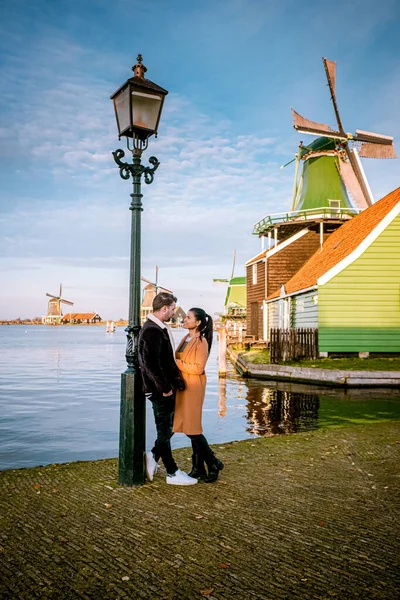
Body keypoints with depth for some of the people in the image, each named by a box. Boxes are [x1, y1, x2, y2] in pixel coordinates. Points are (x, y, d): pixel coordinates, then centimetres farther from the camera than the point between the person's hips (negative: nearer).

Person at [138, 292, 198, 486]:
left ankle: (154, 456, 27)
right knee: (165, 431, 4)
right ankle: (172, 473, 15)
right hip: (160, 390, -9)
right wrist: (165, 388, -19)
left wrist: (172, 383, 13)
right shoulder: (152, 331, -21)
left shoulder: (160, 328, 12)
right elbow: (152, 364, -26)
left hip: (167, 388, 9)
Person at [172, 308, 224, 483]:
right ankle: (198, 468, 18)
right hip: (183, 386, 8)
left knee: (192, 429, -6)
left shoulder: (201, 342, -12)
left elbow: (198, 368, -18)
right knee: (190, 428, 10)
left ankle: (213, 463, 9)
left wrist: (177, 363, -16)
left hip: (193, 388, -8)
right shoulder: (186, 339, 14)